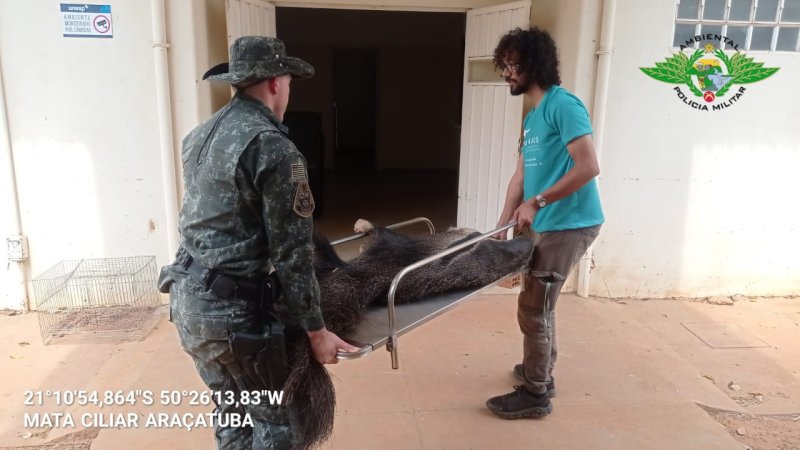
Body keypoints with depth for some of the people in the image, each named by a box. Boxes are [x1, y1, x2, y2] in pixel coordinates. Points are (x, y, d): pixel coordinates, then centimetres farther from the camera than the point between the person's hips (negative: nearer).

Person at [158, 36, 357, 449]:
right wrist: (315, 330, -10)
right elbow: (291, 251, -17)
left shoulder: (198, 136, 10)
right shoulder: (274, 147, -16)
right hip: (232, 309, -8)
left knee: (231, 412, 22)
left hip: (185, 296, 9)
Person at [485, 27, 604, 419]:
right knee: (540, 303, 20)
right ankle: (540, 372, 39)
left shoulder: (563, 105, -15)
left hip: (569, 225, -9)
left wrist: (536, 202, -21)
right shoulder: (532, 117, 15)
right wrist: (501, 227, 9)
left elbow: (588, 167, -23)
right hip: (548, 224, 9)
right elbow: (520, 176, 14)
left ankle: (535, 395, 13)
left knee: (532, 309, -3)